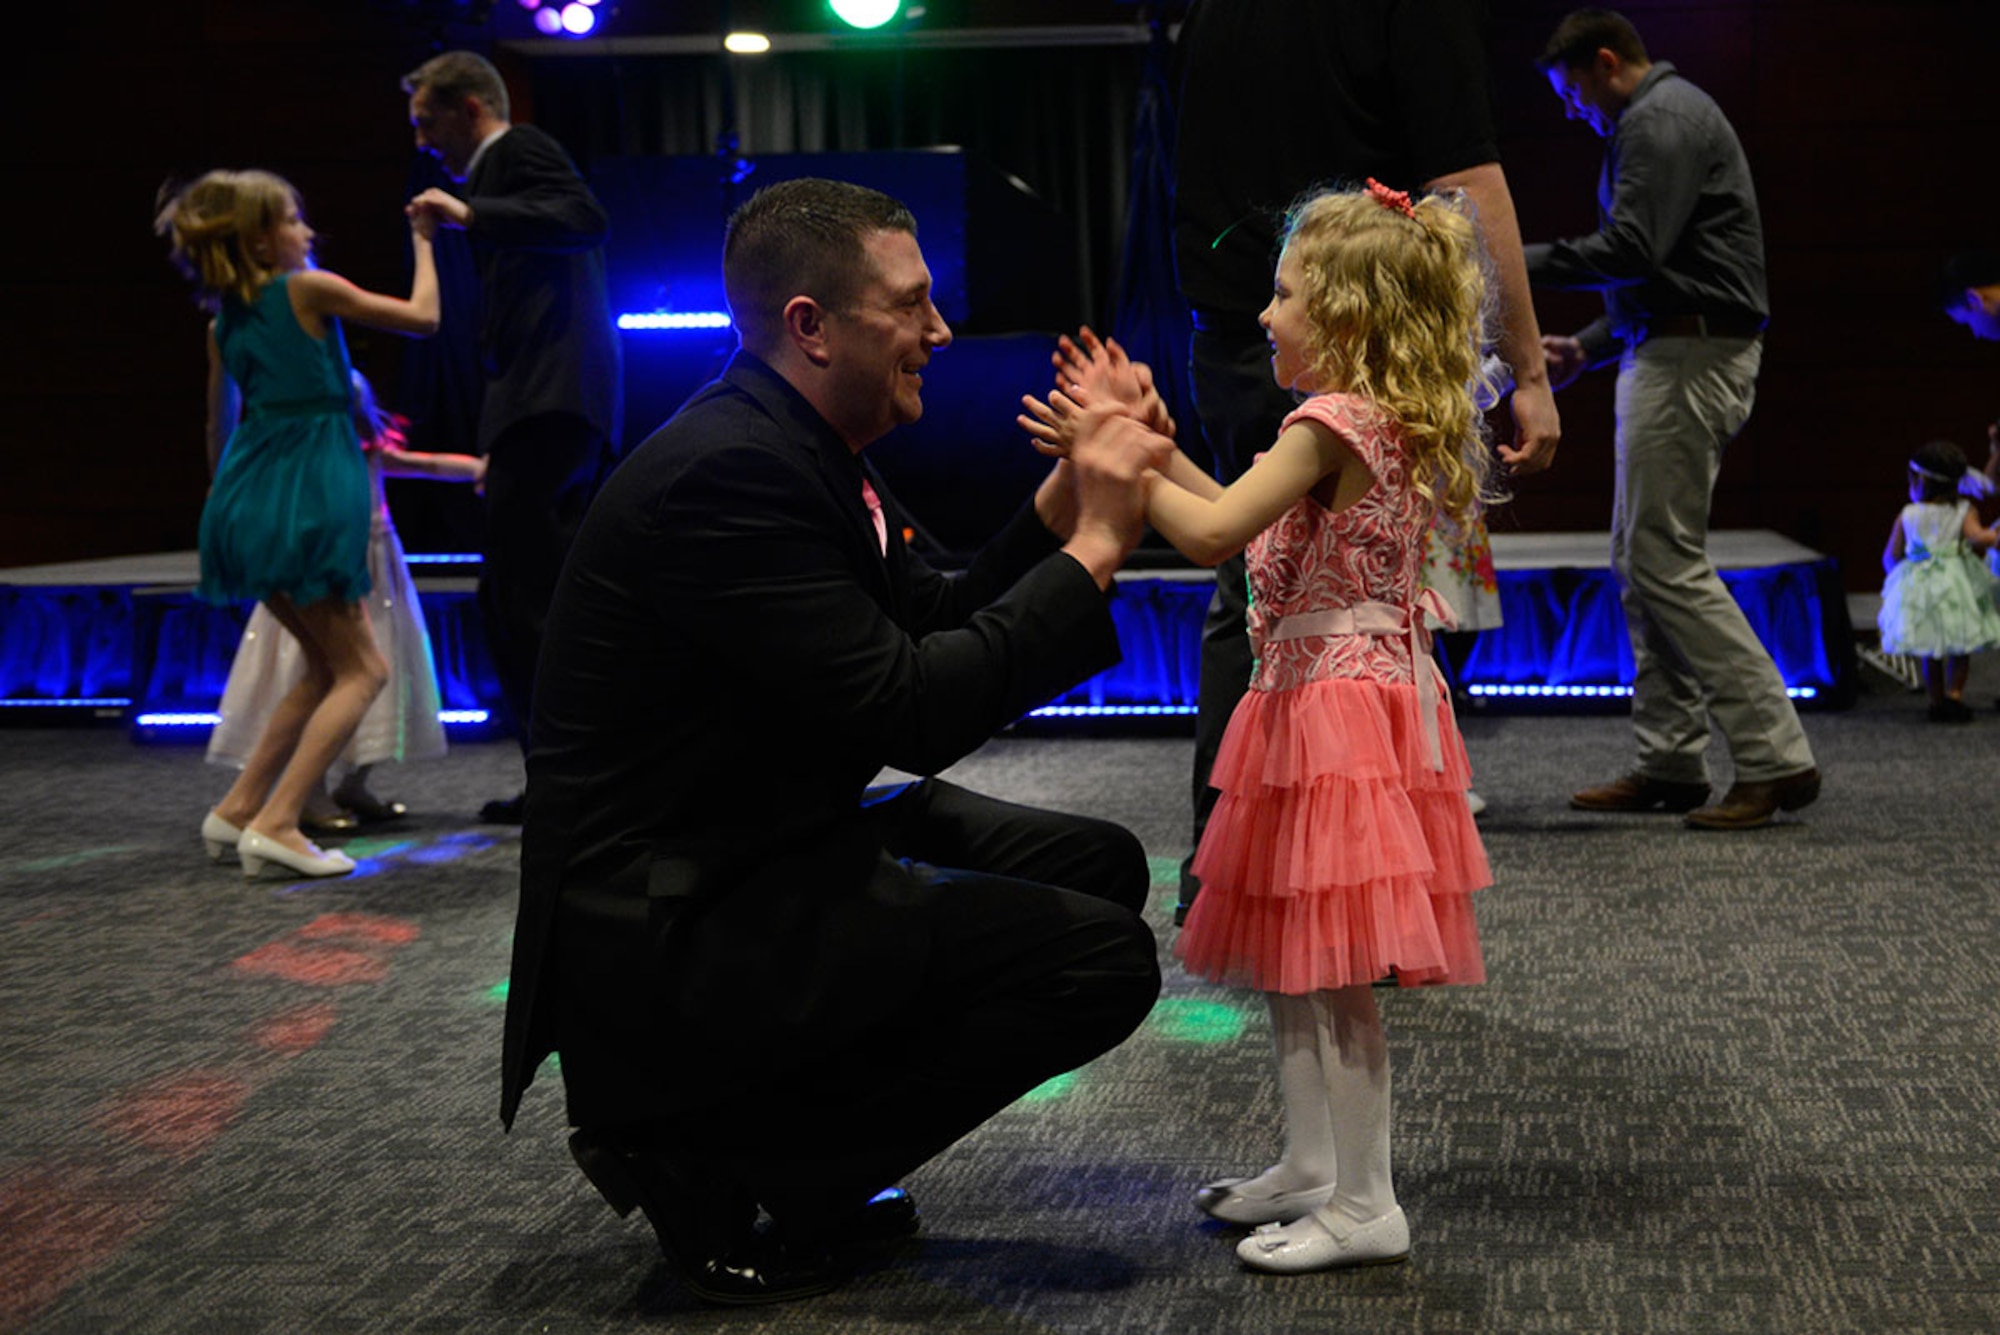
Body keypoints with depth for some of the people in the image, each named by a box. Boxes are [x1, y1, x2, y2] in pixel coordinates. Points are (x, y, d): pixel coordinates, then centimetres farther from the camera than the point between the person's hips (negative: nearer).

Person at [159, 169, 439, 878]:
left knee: (327, 666, 20)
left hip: (247, 500, 8)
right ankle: (275, 824, -10)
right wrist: (422, 243, 13)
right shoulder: (309, 289, -7)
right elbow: (423, 317, 0)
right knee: (361, 668, 2)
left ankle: (238, 809, 16)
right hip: (308, 496, -8)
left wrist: (225, 496, 32)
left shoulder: (223, 323, 13)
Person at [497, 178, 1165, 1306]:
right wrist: (1092, 550, -17)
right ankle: (702, 1152, -5)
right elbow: (912, 714, -25)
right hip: (665, 928, -11)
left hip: (773, 846, 11)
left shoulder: (800, 451, 9)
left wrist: (1064, 501, 1)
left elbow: (936, 629, 14)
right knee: (1101, 960, -16)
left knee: (1101, 866, 14)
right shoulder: (726, 472, -23)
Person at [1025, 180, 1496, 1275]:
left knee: (1329, 969, -5)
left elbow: (1213, 534, -23)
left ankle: (1365, 1206, 2)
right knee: (1290, 960, 17)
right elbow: (1249, 525, 18)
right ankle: (1309, 1170, 27)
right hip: (1311, 709, 10)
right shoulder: (1382, 425, 13)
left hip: (1336, 713, -10)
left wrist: (1113, 455, -14)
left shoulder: (1332, 424, -17)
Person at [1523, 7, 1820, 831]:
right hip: (1674, 352, 11)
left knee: (1666, 562, -12)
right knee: (1640, 561, 10)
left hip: (1690, 355, -11)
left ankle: (1775, 759, -10)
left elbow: (1630, 250, -21)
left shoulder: (1661, 120, -9)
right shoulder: (1668, 117, 25)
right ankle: (1670, 763, 12)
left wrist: (1516, 262, -14)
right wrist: (1588, 347, 20)